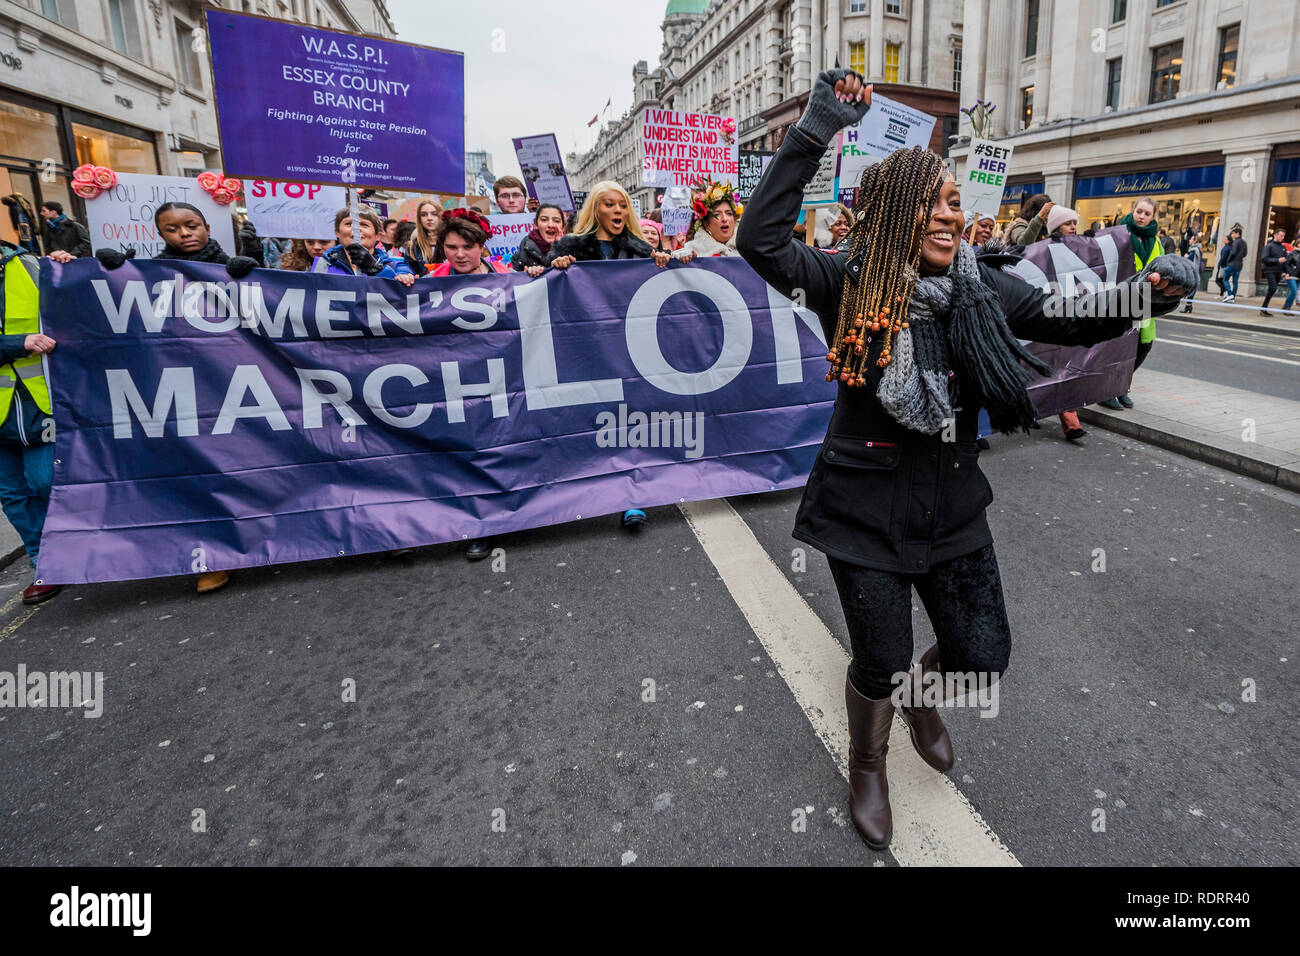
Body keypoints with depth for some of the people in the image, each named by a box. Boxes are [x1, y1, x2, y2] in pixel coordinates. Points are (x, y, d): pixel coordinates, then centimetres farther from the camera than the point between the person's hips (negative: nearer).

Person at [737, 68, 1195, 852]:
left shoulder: (982, 285, -1)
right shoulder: (849, 283, -13)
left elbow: (1068, 320, 7)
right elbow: (761, 240, -24)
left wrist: (1145, 296, -12)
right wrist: (816, 132, -26)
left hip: (952, 499, 4)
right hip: (866, 503, -4)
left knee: (984, 655, 12)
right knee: (879, 662, 8)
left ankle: (921, 694, 49)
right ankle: (868, 767, 41)